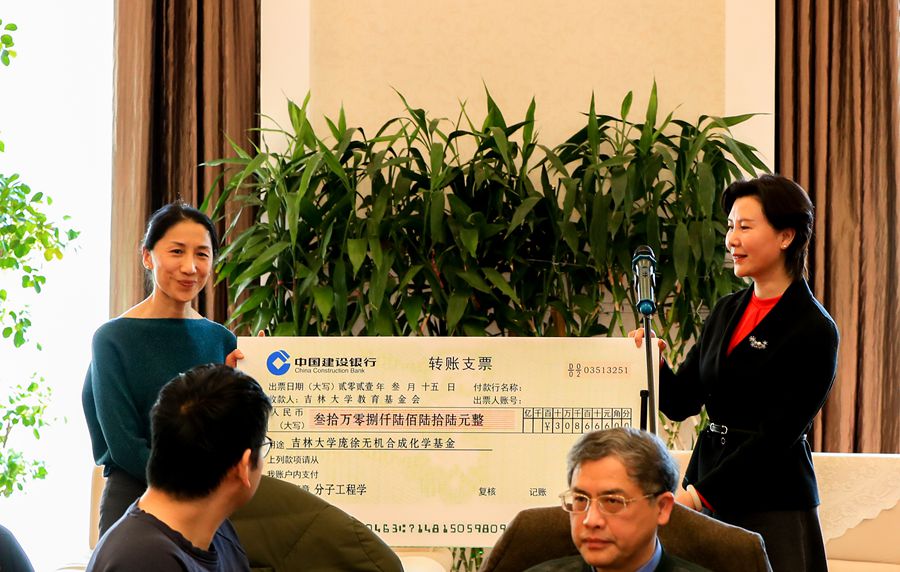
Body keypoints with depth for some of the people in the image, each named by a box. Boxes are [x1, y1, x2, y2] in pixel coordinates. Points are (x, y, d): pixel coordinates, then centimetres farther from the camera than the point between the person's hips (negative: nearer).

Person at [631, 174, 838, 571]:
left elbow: (776, 437, -15)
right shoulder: (727, 312, 11)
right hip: (706, 502, 6)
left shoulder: (814, 330, -10)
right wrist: (654, 364, -9)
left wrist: (696, 494, -19)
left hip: (773, 510, -6)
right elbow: (680, 404, 11)